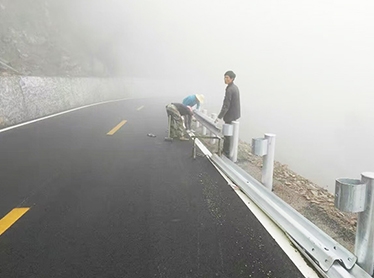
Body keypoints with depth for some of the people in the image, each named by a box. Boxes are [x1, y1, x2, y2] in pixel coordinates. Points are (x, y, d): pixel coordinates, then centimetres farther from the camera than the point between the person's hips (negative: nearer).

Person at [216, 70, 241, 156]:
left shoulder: (229, 90, -22)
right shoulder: (235, 87, 8)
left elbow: (226, 105, -25)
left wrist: (219, 117, -23)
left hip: (230, 115, -10)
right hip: (235, 114, 10)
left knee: (227, 134, 1)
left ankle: (226, 153, 10)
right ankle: (225, 149, 30)